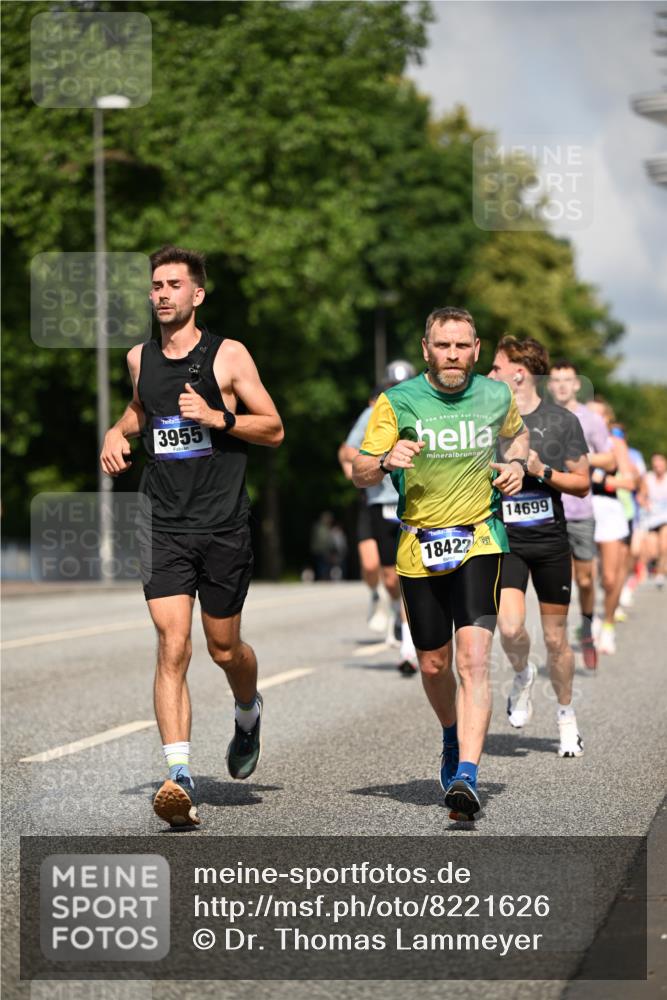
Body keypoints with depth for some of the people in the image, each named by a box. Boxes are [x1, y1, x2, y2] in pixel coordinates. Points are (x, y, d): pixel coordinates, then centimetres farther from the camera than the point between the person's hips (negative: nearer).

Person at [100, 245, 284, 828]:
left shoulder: (228, 355, -3)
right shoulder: (139, 359, 9)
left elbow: (274, 429, -1)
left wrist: (218, 417, -16)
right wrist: (118, 432, 11)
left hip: (223, 527, -2)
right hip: (165, 527, 2)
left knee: (224, 649, 10)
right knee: (173, 647, -13)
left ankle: (249, 713, 45)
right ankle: (180, 779, -17)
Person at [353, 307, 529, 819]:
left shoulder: (497, 397, 2)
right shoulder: (397, 402, -5)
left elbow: (517, 433, 25)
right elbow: (360, 474, -4)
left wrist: (515, 463, 4)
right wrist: (386, 461, -26)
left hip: (479, 542, -1)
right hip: (419, 548, 1)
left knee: (473, 657, -17)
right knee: (434, 665, 11)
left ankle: (466, 777, -24)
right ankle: (454, 738, 42)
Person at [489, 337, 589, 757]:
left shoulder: (562, 421, -1)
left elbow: (582, 484, 1)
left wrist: (541, 471, -13)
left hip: (550, 538, 0)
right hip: (505, 538, 1)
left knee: (556, 637, 5)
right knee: (510, 627, -19)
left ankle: (566, 713, 26)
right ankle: (522, 674, 14)